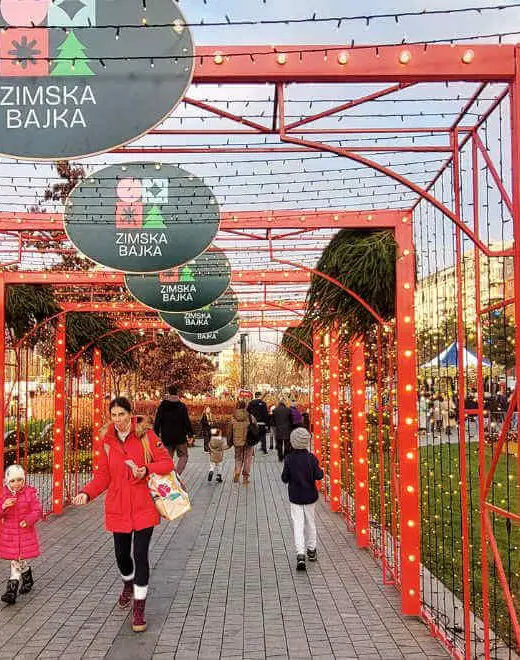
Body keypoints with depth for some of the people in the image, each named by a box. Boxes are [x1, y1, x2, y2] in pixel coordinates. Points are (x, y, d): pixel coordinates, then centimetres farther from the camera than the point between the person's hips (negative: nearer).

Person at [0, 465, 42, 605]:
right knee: (19, 560, 12)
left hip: (25, 531, -3)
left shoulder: (30, 493, -6)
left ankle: (12, 590, 6)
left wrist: (28, 520, -24)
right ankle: (27, 577, 37)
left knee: (16, 561, -3)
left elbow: (37, 511, -6)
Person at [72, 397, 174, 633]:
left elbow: (167, 462, -7)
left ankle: (139, 609, 9)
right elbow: (103, 476, 6)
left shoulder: (146, 435, -6)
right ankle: (128, 584, 47)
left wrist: (146, 469, -24)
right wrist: (86, 493, -10)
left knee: (140, 554, -5)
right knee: (122, 554, 13)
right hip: (118, 508, 3)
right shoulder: (107, 441, 4)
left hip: (143, 507, -3)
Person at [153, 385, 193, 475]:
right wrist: (190, 434, 3)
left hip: (166, 438, 2)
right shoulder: (182, 406, -5)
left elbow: (157, 422, 1)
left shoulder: (162, 406, 1)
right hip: (180, 437, -2)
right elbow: (187, 421, -5)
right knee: (183, 456, 9)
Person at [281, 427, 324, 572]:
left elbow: (285, 478, -6)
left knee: (298, 524, -1)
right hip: (310, 496, 1)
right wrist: (320, 471, 9)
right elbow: (318, 476, -11)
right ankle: (311, 550, 30)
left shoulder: (288, 459, -10)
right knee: (310, 522, 17)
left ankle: (300, 554, -14)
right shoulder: (311, 458, -10)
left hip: (295, 497, -1)